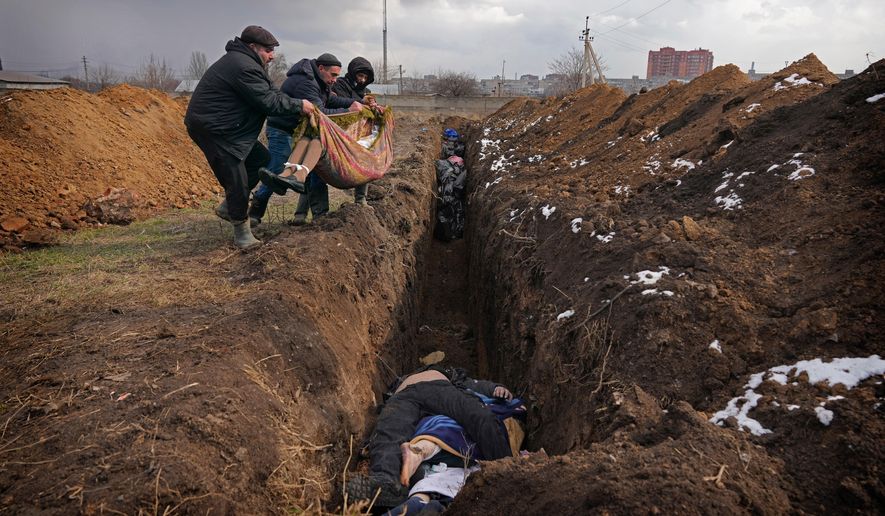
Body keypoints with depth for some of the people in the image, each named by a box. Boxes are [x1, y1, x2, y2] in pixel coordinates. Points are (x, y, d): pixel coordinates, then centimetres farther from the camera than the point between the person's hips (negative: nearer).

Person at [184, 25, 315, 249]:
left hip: (225, 127, 11)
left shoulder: (246, 63, 14)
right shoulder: (243, 67, -21)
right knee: (237, 180, -7)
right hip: (211, 129, -11)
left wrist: (298, 105, 3)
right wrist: (299, 105, -12)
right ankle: (241, 230, 8)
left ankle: (228, 206, 21)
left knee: (261, 158, 15)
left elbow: (270, 92, 13)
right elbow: (268, 102, -22)